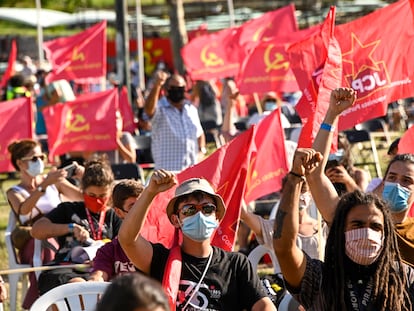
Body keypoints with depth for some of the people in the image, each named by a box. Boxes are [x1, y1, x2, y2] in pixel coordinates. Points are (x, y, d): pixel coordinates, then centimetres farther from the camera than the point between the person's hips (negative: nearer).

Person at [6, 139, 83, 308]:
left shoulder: (54, 182, 18)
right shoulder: (14, 192, 9)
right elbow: (23, 210, -16)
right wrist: (44, 185, -30)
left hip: (60, 238, 3)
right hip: (33, 244, -3)